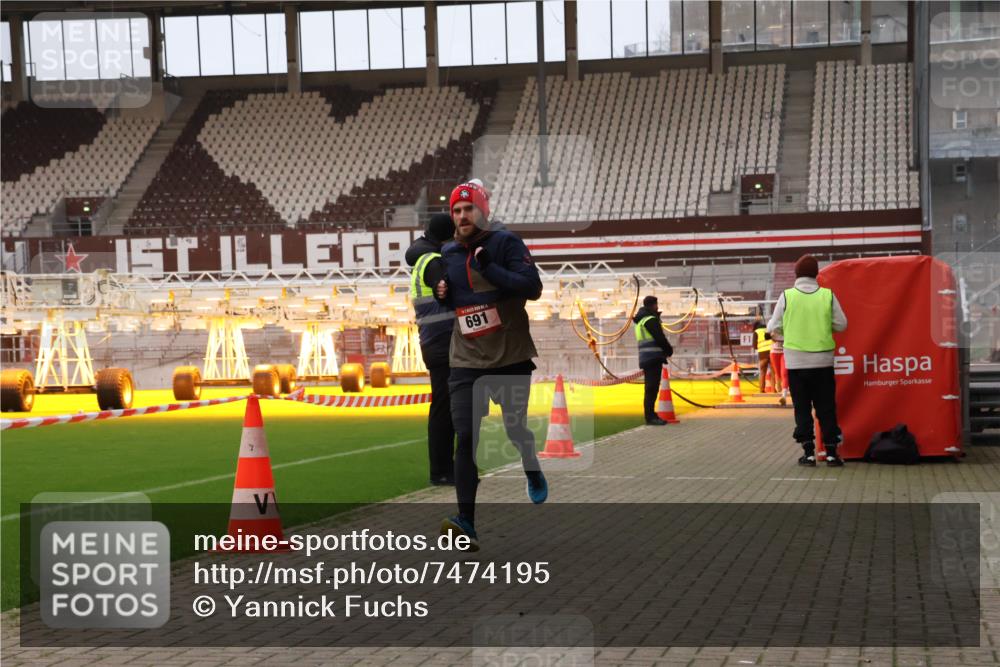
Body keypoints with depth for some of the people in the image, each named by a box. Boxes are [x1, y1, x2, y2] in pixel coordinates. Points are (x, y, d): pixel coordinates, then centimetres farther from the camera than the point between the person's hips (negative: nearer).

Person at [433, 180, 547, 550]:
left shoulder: (506, 242, -8)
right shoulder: (448, 253, 8)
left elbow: (532, 287, -19)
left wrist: (489, 268, -25)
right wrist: (443, 294, -2)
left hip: (511, 357, -3)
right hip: (466, 362, 3)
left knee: (516, 428, 11)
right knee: (466, 436, -8)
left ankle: (533, 473, 46)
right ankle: (466, 520, -10)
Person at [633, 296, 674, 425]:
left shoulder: (641, 320, 19)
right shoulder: (651, 320, -11)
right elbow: (660, 338, -15)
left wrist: (665, 351, 12)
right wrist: (669, 350, 2)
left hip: (646, 359, 10)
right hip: (653, 357, -10)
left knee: (652, 388, 13)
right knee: (652, 388, -10)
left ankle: (650, 415, 16)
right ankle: (650, 416, -12)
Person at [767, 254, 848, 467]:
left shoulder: (786, 296, -6)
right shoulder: (828, 295, -3)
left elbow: (773, 328, -2)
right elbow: (841, 325, 1)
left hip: (796, 361, -1)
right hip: (823, 361, 1)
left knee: (802, 407, 7)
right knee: (826, 407, 7)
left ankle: (808, 452, 4)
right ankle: (831, 451, 6)